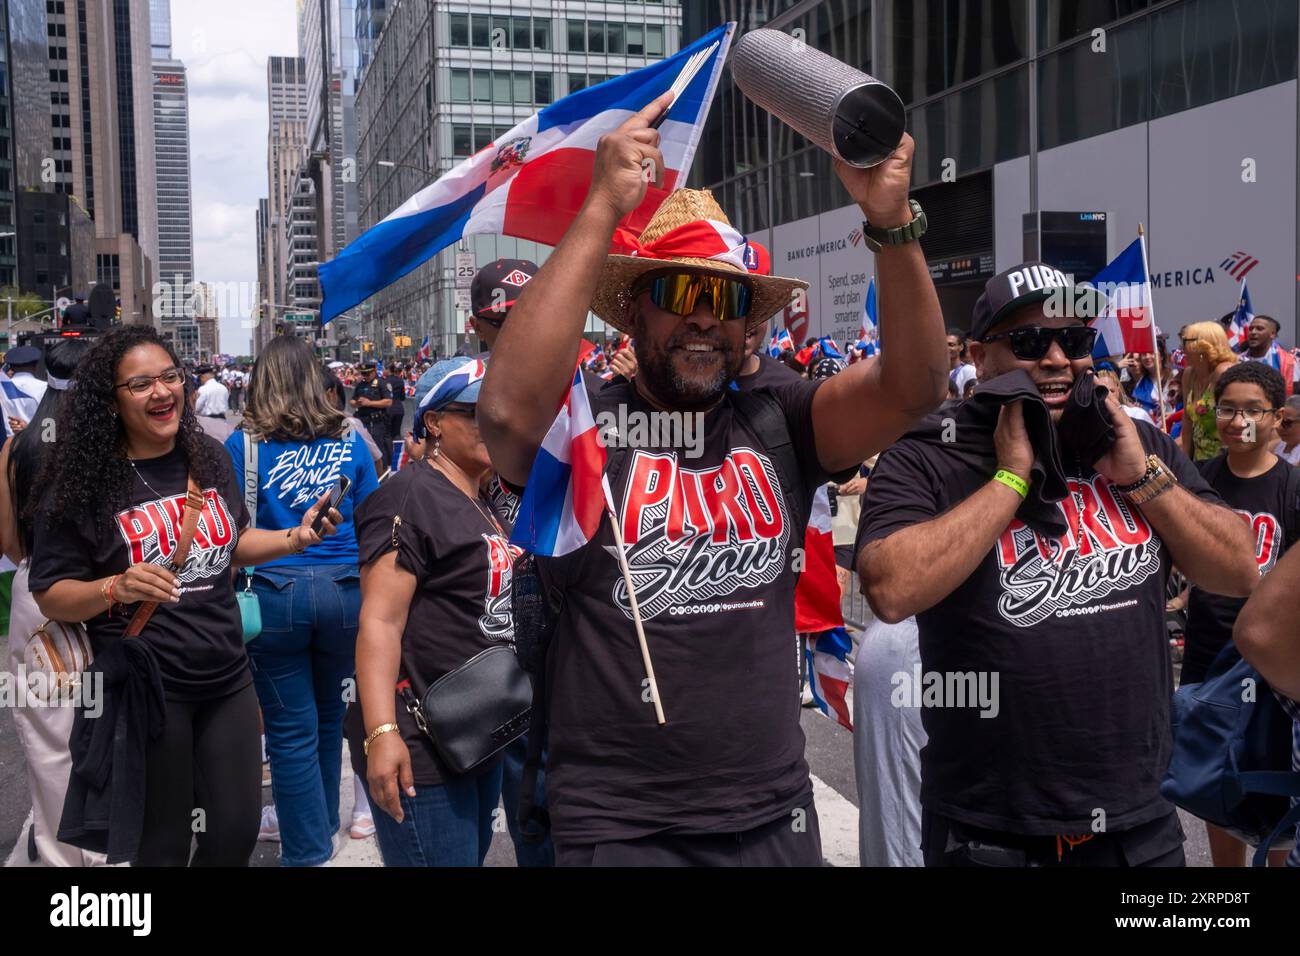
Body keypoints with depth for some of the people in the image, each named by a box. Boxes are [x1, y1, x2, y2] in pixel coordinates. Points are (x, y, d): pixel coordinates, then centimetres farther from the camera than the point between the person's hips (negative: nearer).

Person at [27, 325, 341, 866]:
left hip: (227, 676, 5)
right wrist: (115, 588, -27)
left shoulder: (210, 458, 2)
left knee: (239, 828, 13)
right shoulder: (83, 482, -12)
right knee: (162, 844, 10)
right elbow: (50, 597, -9)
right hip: (145, 688, -4)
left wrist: (295, 539, 2)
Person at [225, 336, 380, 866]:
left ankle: (308, 850, 13)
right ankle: (323, 822, 37)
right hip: (345, 591, 3)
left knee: (293, 732, 5)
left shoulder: (243, 443, -3)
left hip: (275, 592, -3)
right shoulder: (349, 440, 4)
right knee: (328, 714, 20)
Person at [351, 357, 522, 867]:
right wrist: (381, 733, -31)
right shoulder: (410, 496, -15)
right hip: (421, 751, -10)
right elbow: (380, 619, -23)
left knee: (472, 855, 21)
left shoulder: (486, 506, 14)